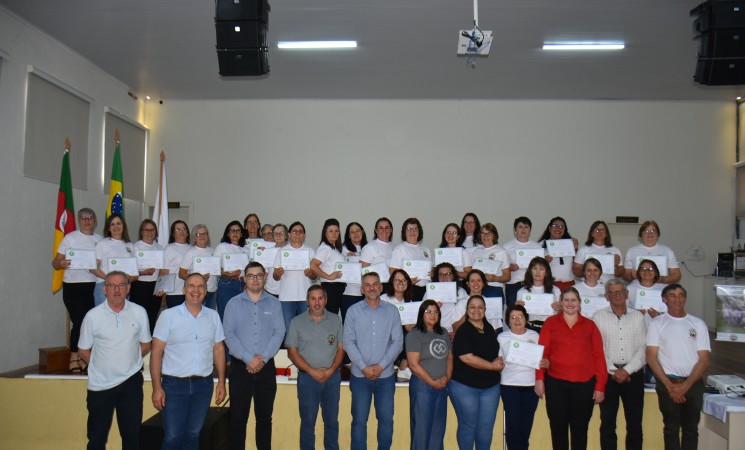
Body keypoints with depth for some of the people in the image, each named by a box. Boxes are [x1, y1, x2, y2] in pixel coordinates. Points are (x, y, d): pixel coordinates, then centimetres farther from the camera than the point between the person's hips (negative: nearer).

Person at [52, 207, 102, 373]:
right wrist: (61, 264, -24)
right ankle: (74, 358, 7)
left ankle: (83, 357, 17)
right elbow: (55, 262, -2)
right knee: (79, 321, -7)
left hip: (94, 286, 4)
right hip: (73, 287, -4)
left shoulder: (100, 240, 11)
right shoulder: (70, 238, 0)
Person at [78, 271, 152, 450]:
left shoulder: (139, 312, -2)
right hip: (100, 384, -1)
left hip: (131, 381, 1)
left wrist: (128, 361, 2)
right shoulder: (93, 316, -6)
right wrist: (102, 366, -1)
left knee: (132, 435, 12)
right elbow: (83, 351, 3)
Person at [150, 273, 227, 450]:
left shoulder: (213, 316, 6)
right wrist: (157, 387, -10)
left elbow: (218, 349, 10)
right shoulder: (168, 316, -4)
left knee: (193, 435, 13)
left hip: (203, 384, 3)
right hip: (174, 384, -3)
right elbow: (156, 352, -5)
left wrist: (221, 382, 5)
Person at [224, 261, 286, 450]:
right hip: (240, 367, -1)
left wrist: (263, 358, -13)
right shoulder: (233, 303, 4)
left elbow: (279, 333, -1)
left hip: (266, 368, 1)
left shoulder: (274, 303, 7)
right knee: (238, 417, 2)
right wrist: (249, 359, -14)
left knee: (265, 417, 8)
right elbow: (229, 334, -5)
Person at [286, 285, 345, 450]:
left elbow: (341, 348, 5)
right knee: (308, 421, 5)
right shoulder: (297, 322, 1)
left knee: (332, 420, 9)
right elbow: (292, 352, -2)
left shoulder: (335, 320, 6)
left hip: (332, 377, 2)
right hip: (307, 378, -1)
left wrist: (331, 370, -10)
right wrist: (312, 371, -11)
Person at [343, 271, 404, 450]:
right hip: (360, 375, -1)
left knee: (386, 419, 7)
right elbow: (348, 342, -3)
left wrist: (381, 365, -10)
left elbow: (398, 342, 0)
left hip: (385, 375, 1)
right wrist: (364, 367, -11)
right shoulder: (353, 311, 1)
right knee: (359, 420, 3)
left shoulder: (392, 311, 3)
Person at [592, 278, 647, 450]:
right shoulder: (598, 317, 3)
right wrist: (613, 371, -10)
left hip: (633, 374, 2)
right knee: (607, 422, 3)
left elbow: (643, 348, 1)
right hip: (607, 374, -1)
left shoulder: (638, 317, 8)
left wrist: (627, 370, -10)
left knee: (635, 422, 5)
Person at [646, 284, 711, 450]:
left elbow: (704, 359, 2)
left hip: (694, 384, 2)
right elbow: (651, 357, -3)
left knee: (691, 429, 7)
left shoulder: (698, 324, 6)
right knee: (671, 428, 3)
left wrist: (686, 385, -9)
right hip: (667, 383, -2)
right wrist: (670, 385, -11)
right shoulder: (657, 324, 2)